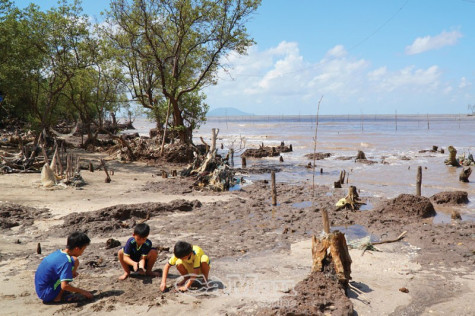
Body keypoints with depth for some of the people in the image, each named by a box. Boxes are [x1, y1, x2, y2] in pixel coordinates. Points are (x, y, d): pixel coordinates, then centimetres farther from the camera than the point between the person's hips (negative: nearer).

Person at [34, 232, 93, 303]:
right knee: (75, 261, -14)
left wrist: (72, 272, 7)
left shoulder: (58, 252, 3)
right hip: (47, 294, -9)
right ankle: (58, 296, -9)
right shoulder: (66, 261, -22)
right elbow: (64, 286, -27)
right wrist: (81, 291, -15)